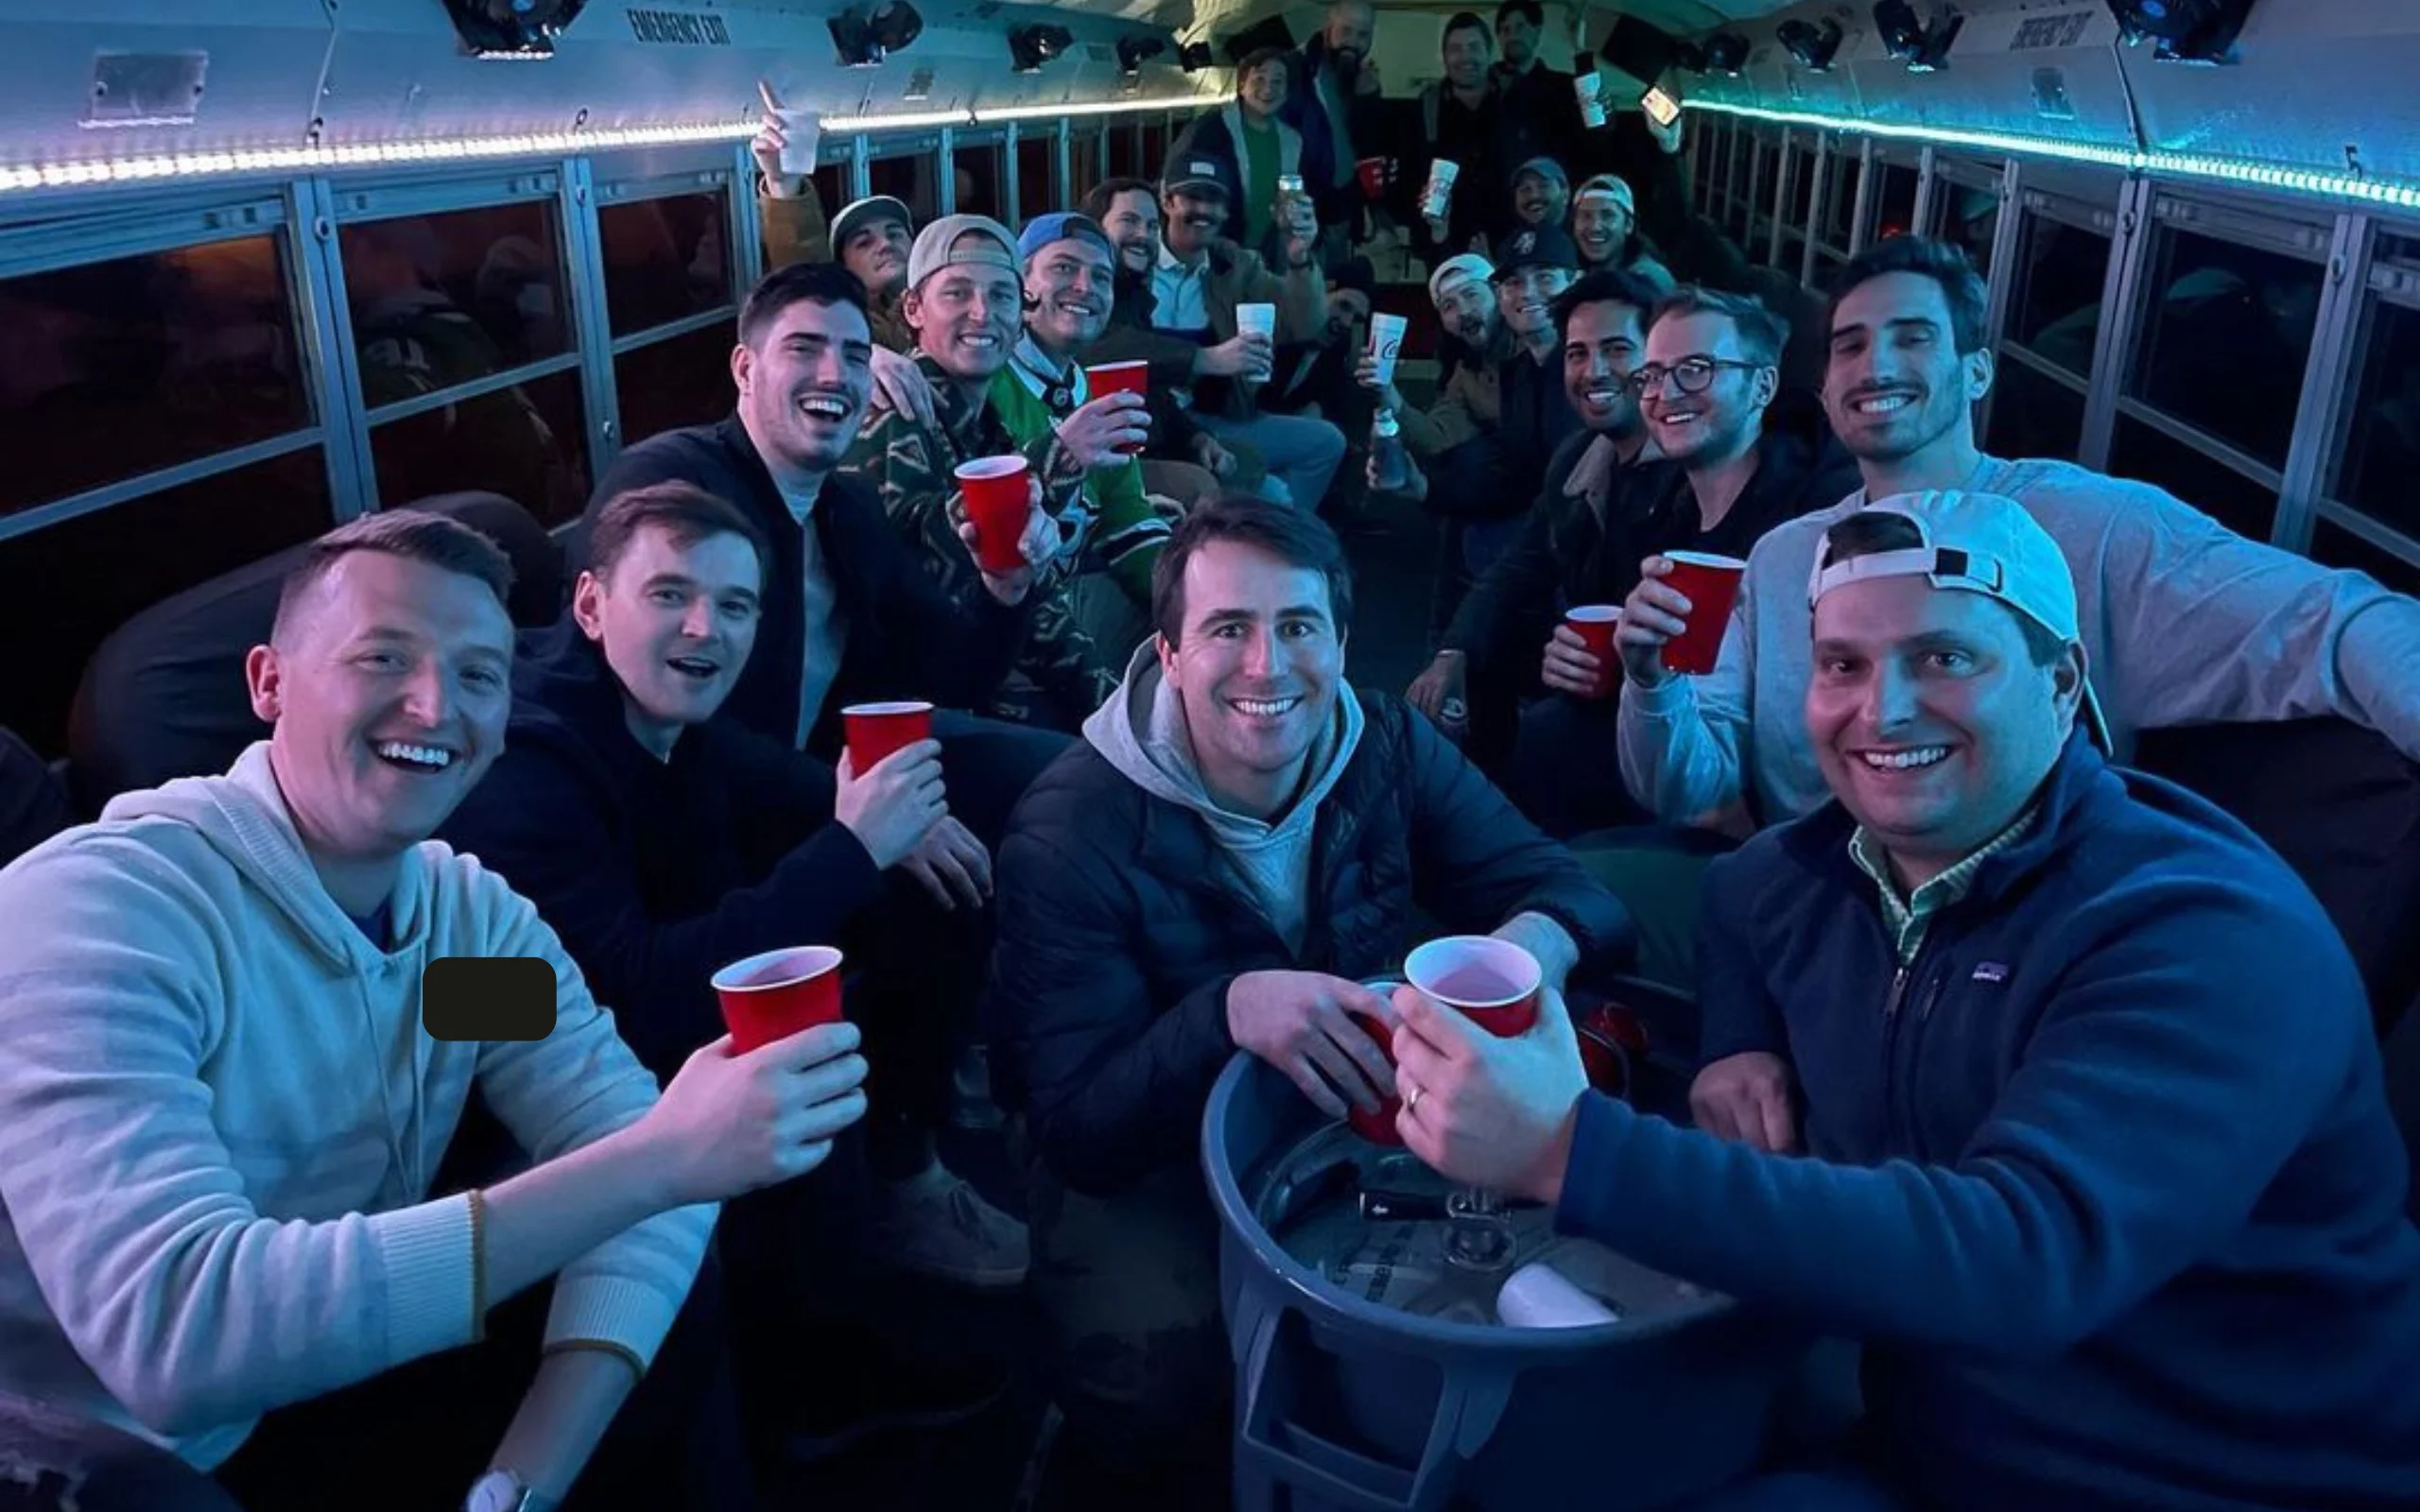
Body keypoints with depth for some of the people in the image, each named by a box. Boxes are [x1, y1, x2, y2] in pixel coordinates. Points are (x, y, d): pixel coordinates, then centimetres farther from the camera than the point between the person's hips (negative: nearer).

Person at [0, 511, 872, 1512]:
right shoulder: (97, 908, -23)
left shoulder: (473, 912, -3)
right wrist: (656, 1156, -40)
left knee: (698, 1322, -7)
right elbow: (173, 1329, -35)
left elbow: (639, 1160, -12)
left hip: (341, 1400, 6)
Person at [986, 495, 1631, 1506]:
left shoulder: (1391, 751, -8)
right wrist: (1229, 1012, -43)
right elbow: (1075, 1132, -23)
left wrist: (1535, 943, -33)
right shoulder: (1070, 836, -21)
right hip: (1150, 1163, -4)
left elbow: (1558, 884, -7)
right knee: (1159, 1375, -32)